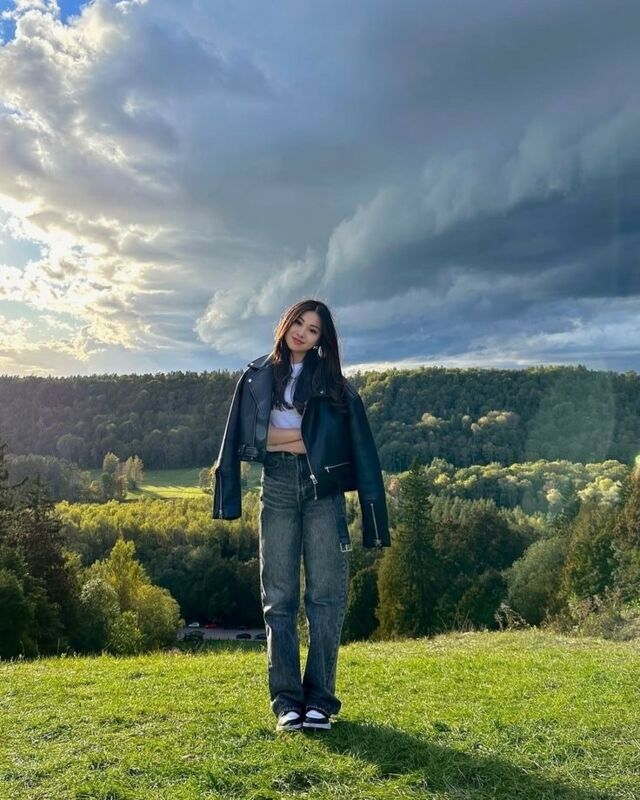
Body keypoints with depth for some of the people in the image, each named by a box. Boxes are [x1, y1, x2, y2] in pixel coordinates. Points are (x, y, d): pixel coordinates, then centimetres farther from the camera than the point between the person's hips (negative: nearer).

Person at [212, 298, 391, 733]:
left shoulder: (333, 382, 9)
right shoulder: (257, 376, 11)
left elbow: (354, 446, -1)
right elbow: (249, 440, 6)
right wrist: (304, 435, 0)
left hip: (323, 489, -1)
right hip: (277, 487, 1)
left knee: (326, 593, -3)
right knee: (279, 596, 2)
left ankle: (320, 698, 5)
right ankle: (286, 699, 7)